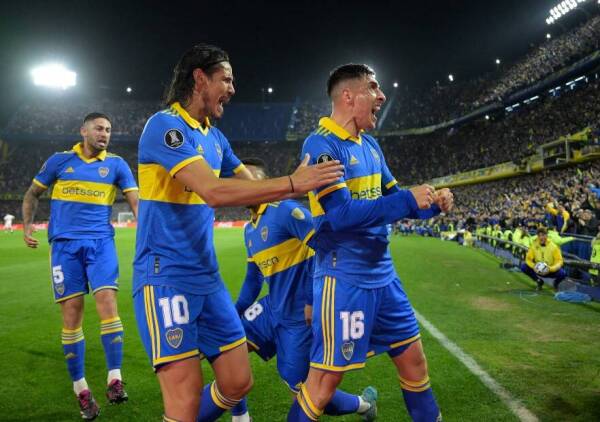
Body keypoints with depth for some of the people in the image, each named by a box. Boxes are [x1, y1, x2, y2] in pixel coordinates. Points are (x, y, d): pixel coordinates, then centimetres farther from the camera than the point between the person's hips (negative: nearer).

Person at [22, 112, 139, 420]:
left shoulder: (116, 164, 7)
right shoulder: (60, 160, 8)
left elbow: (135, 200, 1)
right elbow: (33, 193, 18)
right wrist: (27, 225, 6)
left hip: (101, 242, 0)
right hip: (64, 244, 0)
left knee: (107, 303, -16)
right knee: (71, 313, -1)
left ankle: (115, 380, -9)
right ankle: (80, 389, 11)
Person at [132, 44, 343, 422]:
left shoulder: (215, 138, 13)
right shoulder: (165, 125, -13)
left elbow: (252, 187, 16)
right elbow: (215, 191, -25)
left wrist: (307, 185, 5)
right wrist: (292, 183, -23)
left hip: (207, 279, 8)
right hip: (166, 277, -8)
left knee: (238, 382, 11)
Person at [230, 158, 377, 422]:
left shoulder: (285, 210, -15)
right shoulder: (249, 230, 12)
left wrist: (312, 300, -20)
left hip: (298, 315, -8)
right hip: (273, 309, 8)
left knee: (301, 387, 1)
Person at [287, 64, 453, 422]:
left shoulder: (370, 145, 10)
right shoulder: (321, 145, -16)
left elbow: (390, 199, 16)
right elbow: (341, 214, -25)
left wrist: (432, 205, -3)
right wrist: (409, 200, -20)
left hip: (383, 274, 8)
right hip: (344, 278, -8)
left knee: (413, 358, 19)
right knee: (327, 375, 3)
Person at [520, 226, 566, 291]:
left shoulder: (553, 246, -16)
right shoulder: (534, 244, -11)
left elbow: (559, 261, -17)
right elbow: (528, 259, -7)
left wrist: (550, 269, -34)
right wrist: (533, 267, -27)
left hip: (550, 271, -2)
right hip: (538, 270, 2)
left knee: (562, 273, -33)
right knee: (523, 267, -23)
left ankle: (556, 283, 6)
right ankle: (539, 281, 4)